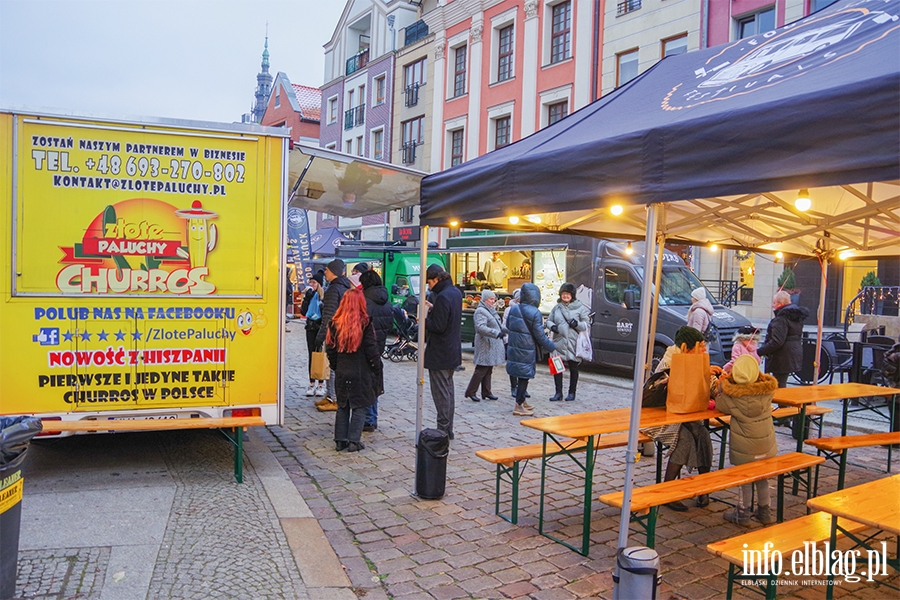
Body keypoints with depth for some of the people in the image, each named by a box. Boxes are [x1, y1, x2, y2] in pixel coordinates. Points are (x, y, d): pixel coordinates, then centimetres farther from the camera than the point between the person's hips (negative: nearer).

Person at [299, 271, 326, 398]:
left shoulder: (325, 295, -7)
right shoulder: (309, 294, 5)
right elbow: (303, 312, -2)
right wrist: (307, 298, -11)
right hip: (311, 327, 4)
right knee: (311, 355, 7)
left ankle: (320, 384, 10)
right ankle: (312, 384, 14)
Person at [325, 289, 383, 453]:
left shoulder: (335, 323, -2)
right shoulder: (365, 324, -13)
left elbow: (330, 348, 3)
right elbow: (372, 350, -11)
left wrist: (335, 366, 15)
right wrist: (377, 369, 0)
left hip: (341, 372, 4)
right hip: (361, 372, -3)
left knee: (342, 406, 15)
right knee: (359, 407, 6)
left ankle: (340, 440, 17)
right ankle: (354, 441, 5)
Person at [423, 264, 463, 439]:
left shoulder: (442, 297, -22)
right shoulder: (456, 292, 7)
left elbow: (438, 326, -23)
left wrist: (424, 320, -10)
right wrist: (433, 308, 8)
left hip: (439, 353, -10)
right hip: (453, 351, 10)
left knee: (440, 391, -1)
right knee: (448, 389, 16)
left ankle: (443, 429, 6)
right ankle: (448, 429, 24)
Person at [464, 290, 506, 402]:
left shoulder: (490, 310, 16)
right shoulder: (480, 311, -15)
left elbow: (498, 324, 29)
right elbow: (481, 327, -27)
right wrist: (496, 333, -33)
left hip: (492, 345, 10)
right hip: (485, 345, -10)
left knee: (488, 370, 13)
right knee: (481, 370, -6)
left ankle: (486, 392, 20)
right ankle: (470, 392, 3)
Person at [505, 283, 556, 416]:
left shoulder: (513, 309, 1)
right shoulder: (535, 313, -17)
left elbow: (508, 325, 16)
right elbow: (540, 336, -14)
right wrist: (552, 347, -1)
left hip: (514, 349, 6)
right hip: (526, 351, -6)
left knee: (522, 376, 18)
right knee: (524, 377, 2)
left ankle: (521, 402, 31)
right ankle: (519, 406, 7)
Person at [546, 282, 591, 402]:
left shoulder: (580, 308, 1)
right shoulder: (557, 307, 12)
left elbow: (587, 325, 1)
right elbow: (549, 320, 18)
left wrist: (577, 324, -18)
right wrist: (552, 326, -5)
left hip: (573, 343, -3)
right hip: (558, 342, 3)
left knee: (573, 368, 7)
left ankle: (572, 393, 19)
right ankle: (558, 393, 12)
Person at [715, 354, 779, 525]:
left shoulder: (733, 397, -20)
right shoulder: (768, 390, -11)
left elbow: (720, 404, -4)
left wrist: (722, 385, 10)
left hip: (745, 448, -4)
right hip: (766, 445, 4)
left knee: (745, 479, 10)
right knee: (762, 477, 20)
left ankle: (743, 514, 23)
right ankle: (764, 512, 33)